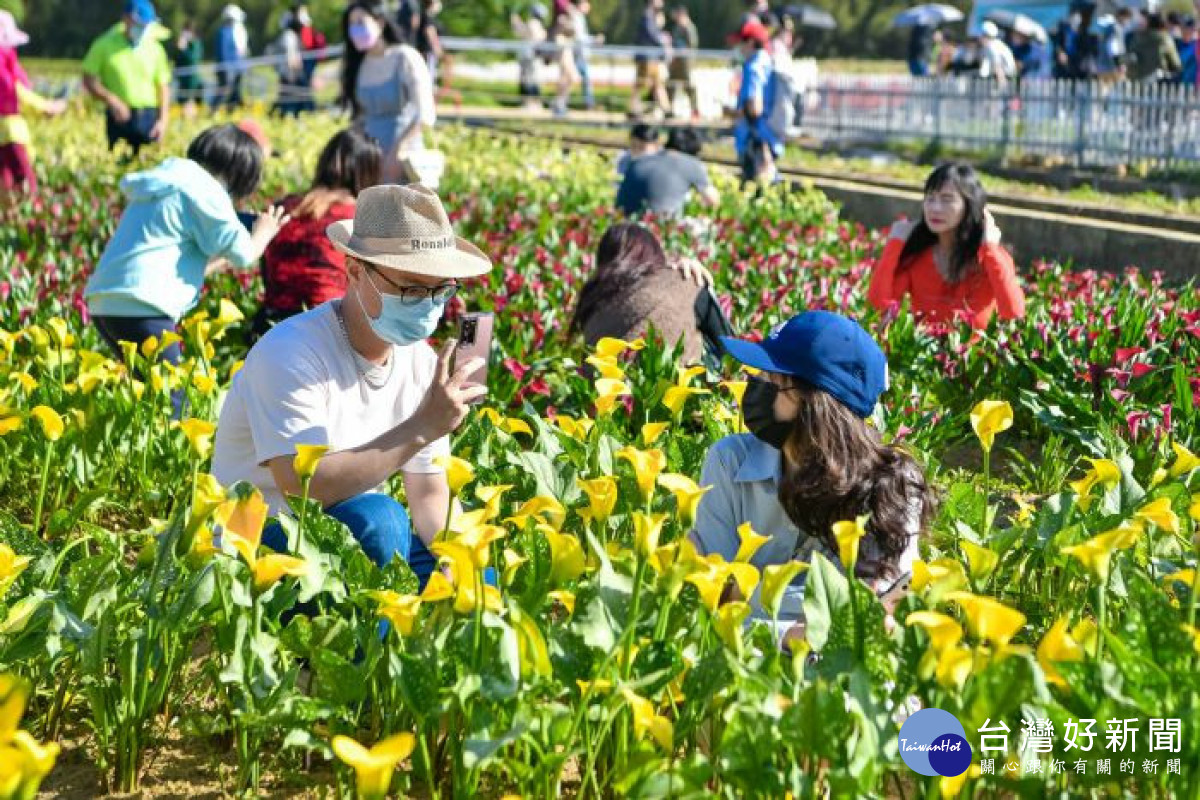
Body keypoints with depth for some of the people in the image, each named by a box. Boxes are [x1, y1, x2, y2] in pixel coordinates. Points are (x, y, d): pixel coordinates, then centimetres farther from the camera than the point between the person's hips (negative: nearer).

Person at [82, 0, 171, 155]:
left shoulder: (155, 48, 9)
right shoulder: (105, 45, 2)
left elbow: (163, 87, 11)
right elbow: (89, 80, 1)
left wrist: (163, 120, 0)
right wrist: (111, 100, -13)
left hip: (149, 118, 2)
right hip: (119, 117, -2)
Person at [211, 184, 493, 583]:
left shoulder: (423, 364, 2)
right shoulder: (292, 353, -21)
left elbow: (430, 497, 6)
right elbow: (302, 489, -31)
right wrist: (422, 428, -31)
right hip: (264, 546, -7)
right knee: (375, 520, -34)